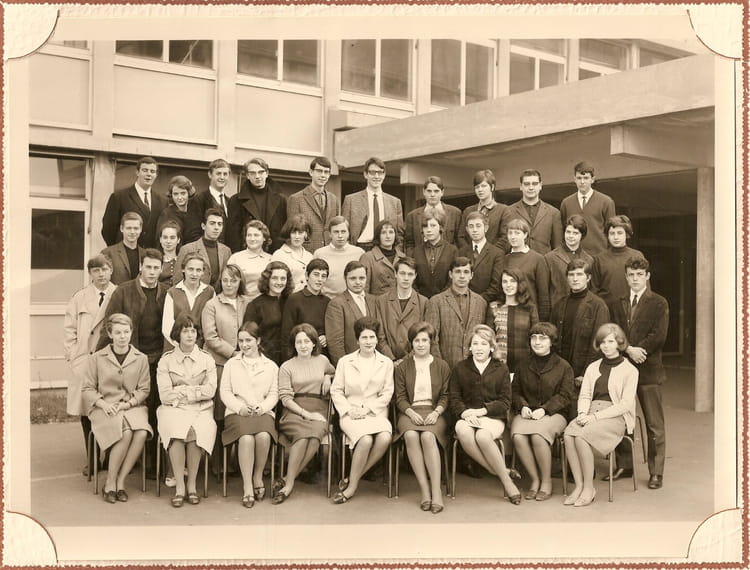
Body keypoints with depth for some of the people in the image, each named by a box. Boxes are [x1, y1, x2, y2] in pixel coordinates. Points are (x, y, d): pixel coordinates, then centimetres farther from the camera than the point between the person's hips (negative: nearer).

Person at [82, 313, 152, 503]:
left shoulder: (141, 358, 8)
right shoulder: (97, 358, 6)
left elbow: (144, 389, 7)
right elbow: (87, 389, 6)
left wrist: (126, 404, -9)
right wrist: (103, 403, -11)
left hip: (132, 407, 2)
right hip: (104, 408, -2)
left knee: (141, 433, -31)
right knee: (126, 433, -32)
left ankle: (120, 481, -15)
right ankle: (110, 483, -15)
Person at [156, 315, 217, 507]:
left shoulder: (206, 359, 12)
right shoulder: (166, 360, 8)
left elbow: (210, 390, -1)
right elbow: (165, 395, -3)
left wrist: (182, 391, -5)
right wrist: (195, 390, -4)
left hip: (201, 410, 1)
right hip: (174, 409, 0)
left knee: (196, 431, -32)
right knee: (176, 429, -33)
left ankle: (192, 485, -19)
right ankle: (179, 486, -24)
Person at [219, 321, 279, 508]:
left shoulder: (271, 366, 18)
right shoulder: (231, 364, 18)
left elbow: (274, 394, 10)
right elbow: (225, 392, 9)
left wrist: (262, 407, -11)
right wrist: (240, 407, -9)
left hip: (263, 412, 0)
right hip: (237, 412, 0)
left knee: (263, 436, -34)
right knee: (246, 438, -34)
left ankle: (258, 477, -10)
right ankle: (247, 487, -27)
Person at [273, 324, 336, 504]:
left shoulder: (322, 361, 16)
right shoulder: (286, 367, 7)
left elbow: (332, 371, 39)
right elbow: (285, 398, 0)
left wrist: (328, 378, 14)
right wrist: (306, 414, -12)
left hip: (318, 410, 2)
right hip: (294, 411, -2)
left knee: (315, 435, -33)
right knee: (303, 434, -35)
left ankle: (287, 481, -26)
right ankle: (289, 483, -27)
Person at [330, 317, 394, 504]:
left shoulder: (386, 363, 11)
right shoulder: (345, 361, 11)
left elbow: (387, 393, 6)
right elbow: (336, 390, 8)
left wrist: (367, 409, -7)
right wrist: (348, 409, -8)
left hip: (376, 412, 1)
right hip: (351, 414, -1)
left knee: (385, 438, -31)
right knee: (365, 439, -33)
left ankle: (352, 481, -15)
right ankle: (354, 482, -12)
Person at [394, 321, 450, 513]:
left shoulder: (442, 366, 12)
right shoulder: (402, 367, 11)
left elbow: (445, 396, 9)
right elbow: (400, 398, 6)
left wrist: (436, 412, -10)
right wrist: (411, 412, -12)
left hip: (433, 412, 0)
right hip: (410, 412, 1)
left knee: (428, 437, -33)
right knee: (411, 436, -33)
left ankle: (436, 491, -31)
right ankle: (424, 489, -30)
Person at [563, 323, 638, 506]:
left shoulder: (629, 370, 3)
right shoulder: (593, 367, 20)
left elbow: (626, 404, -6)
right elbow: (584, 395, 14)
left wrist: (596, 416, -15)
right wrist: (583, 413, -9)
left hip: (616, 417, -4)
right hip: (591, 414, 5)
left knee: (581, 436, -31)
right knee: (569, 434, -28)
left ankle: (589, 488, -19)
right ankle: (578, 486, -22)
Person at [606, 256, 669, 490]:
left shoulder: (659, 303, 3)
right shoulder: (619, 304, 14)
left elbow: (659, 336, -7)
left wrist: (637, 350, -13)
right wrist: (629, 350, -12)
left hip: (648, 369, -4)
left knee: (654, 424, 0)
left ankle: (656, 472, 7)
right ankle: (624, 465, 18)